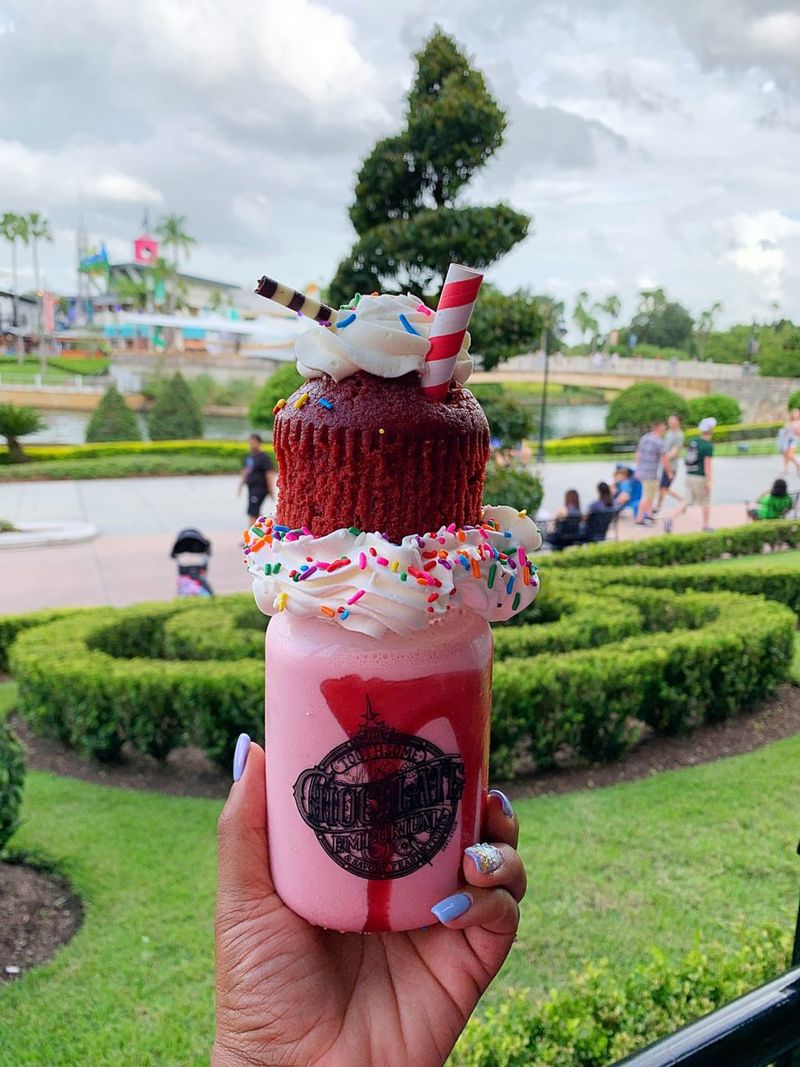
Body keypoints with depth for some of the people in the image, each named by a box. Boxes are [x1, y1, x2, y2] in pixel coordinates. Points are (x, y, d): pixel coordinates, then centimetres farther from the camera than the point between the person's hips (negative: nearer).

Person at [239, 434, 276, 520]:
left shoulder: (264, 457, -13)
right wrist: (241, 485, 23)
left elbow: (270, 474, -15)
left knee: (252, 513, -11)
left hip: (260, 488, -9)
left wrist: (271, 491, -16)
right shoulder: (249, 456, 12)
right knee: (255, 513, 14)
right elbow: (245, 471, 22)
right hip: (251, 488, 9)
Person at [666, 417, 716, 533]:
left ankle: (671, 520, -11)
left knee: (687, 501, 7)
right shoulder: (708, 446, -15)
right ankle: (705, 526, 25)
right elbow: (707, 465, -18)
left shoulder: (693, 441, 5)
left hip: (689, 475, 6)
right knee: (706, 502, 13)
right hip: (700, 478, -6)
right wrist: (709, 482, -16)